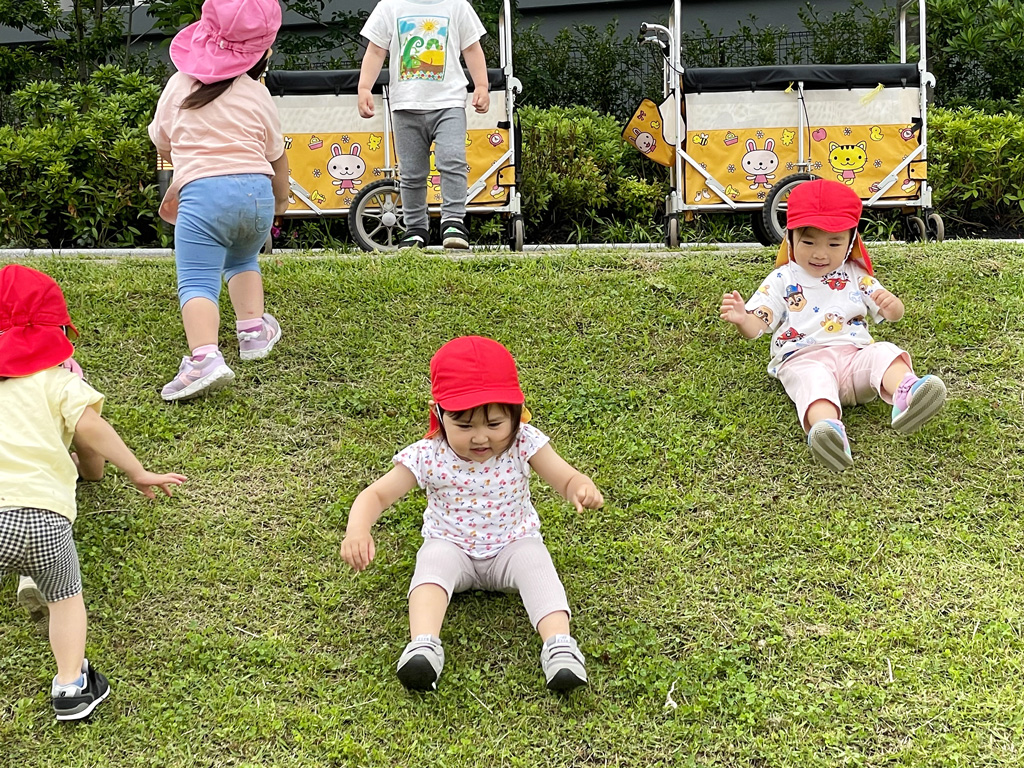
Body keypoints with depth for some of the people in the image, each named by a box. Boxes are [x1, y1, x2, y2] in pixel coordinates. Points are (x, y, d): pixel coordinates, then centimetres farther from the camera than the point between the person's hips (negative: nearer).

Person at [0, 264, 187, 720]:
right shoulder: (55, 376, 10)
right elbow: (88, 426, -5)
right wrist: (138, 473, 3)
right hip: (40, 515, -1)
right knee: (64, 596, 24)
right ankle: (71, 687, 22)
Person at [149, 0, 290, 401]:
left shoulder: (179, 85, 11)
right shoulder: (256, 93, 12)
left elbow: (163, 145, 22)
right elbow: (277, 154, 21)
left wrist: (177, 185, 43)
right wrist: (281, 199, 40)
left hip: (203, 192, -3)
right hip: (257, 190, 3)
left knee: (197, 281, -11)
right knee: (242, 261, 31)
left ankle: (204, 357, -31)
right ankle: (253, 329, 21)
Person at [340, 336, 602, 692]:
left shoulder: (523, 443, -14)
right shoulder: (428, 457, -16)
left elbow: (567, 479, -14)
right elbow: (377, 495, -13)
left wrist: (583, 489, -40)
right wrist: (357, 530, -34)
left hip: (513, 543, 0)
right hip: (451, 546, 0)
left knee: (536, 564, -30)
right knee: (433, 562, -31)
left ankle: (559, 644, -42)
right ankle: (423, 645, -46)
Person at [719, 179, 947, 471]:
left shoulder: (856, 278, 18)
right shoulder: (782, 281, 12)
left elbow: (893, 314, 17)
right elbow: (757, 326, 5)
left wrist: (892, 305, -9)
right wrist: (741, 318, -20)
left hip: (855, 356, 3)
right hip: (804, 359, -3)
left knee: (884, 352, -26)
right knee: (813, 379, -36)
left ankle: (905, 395, -58)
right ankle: (827, 428, -67)